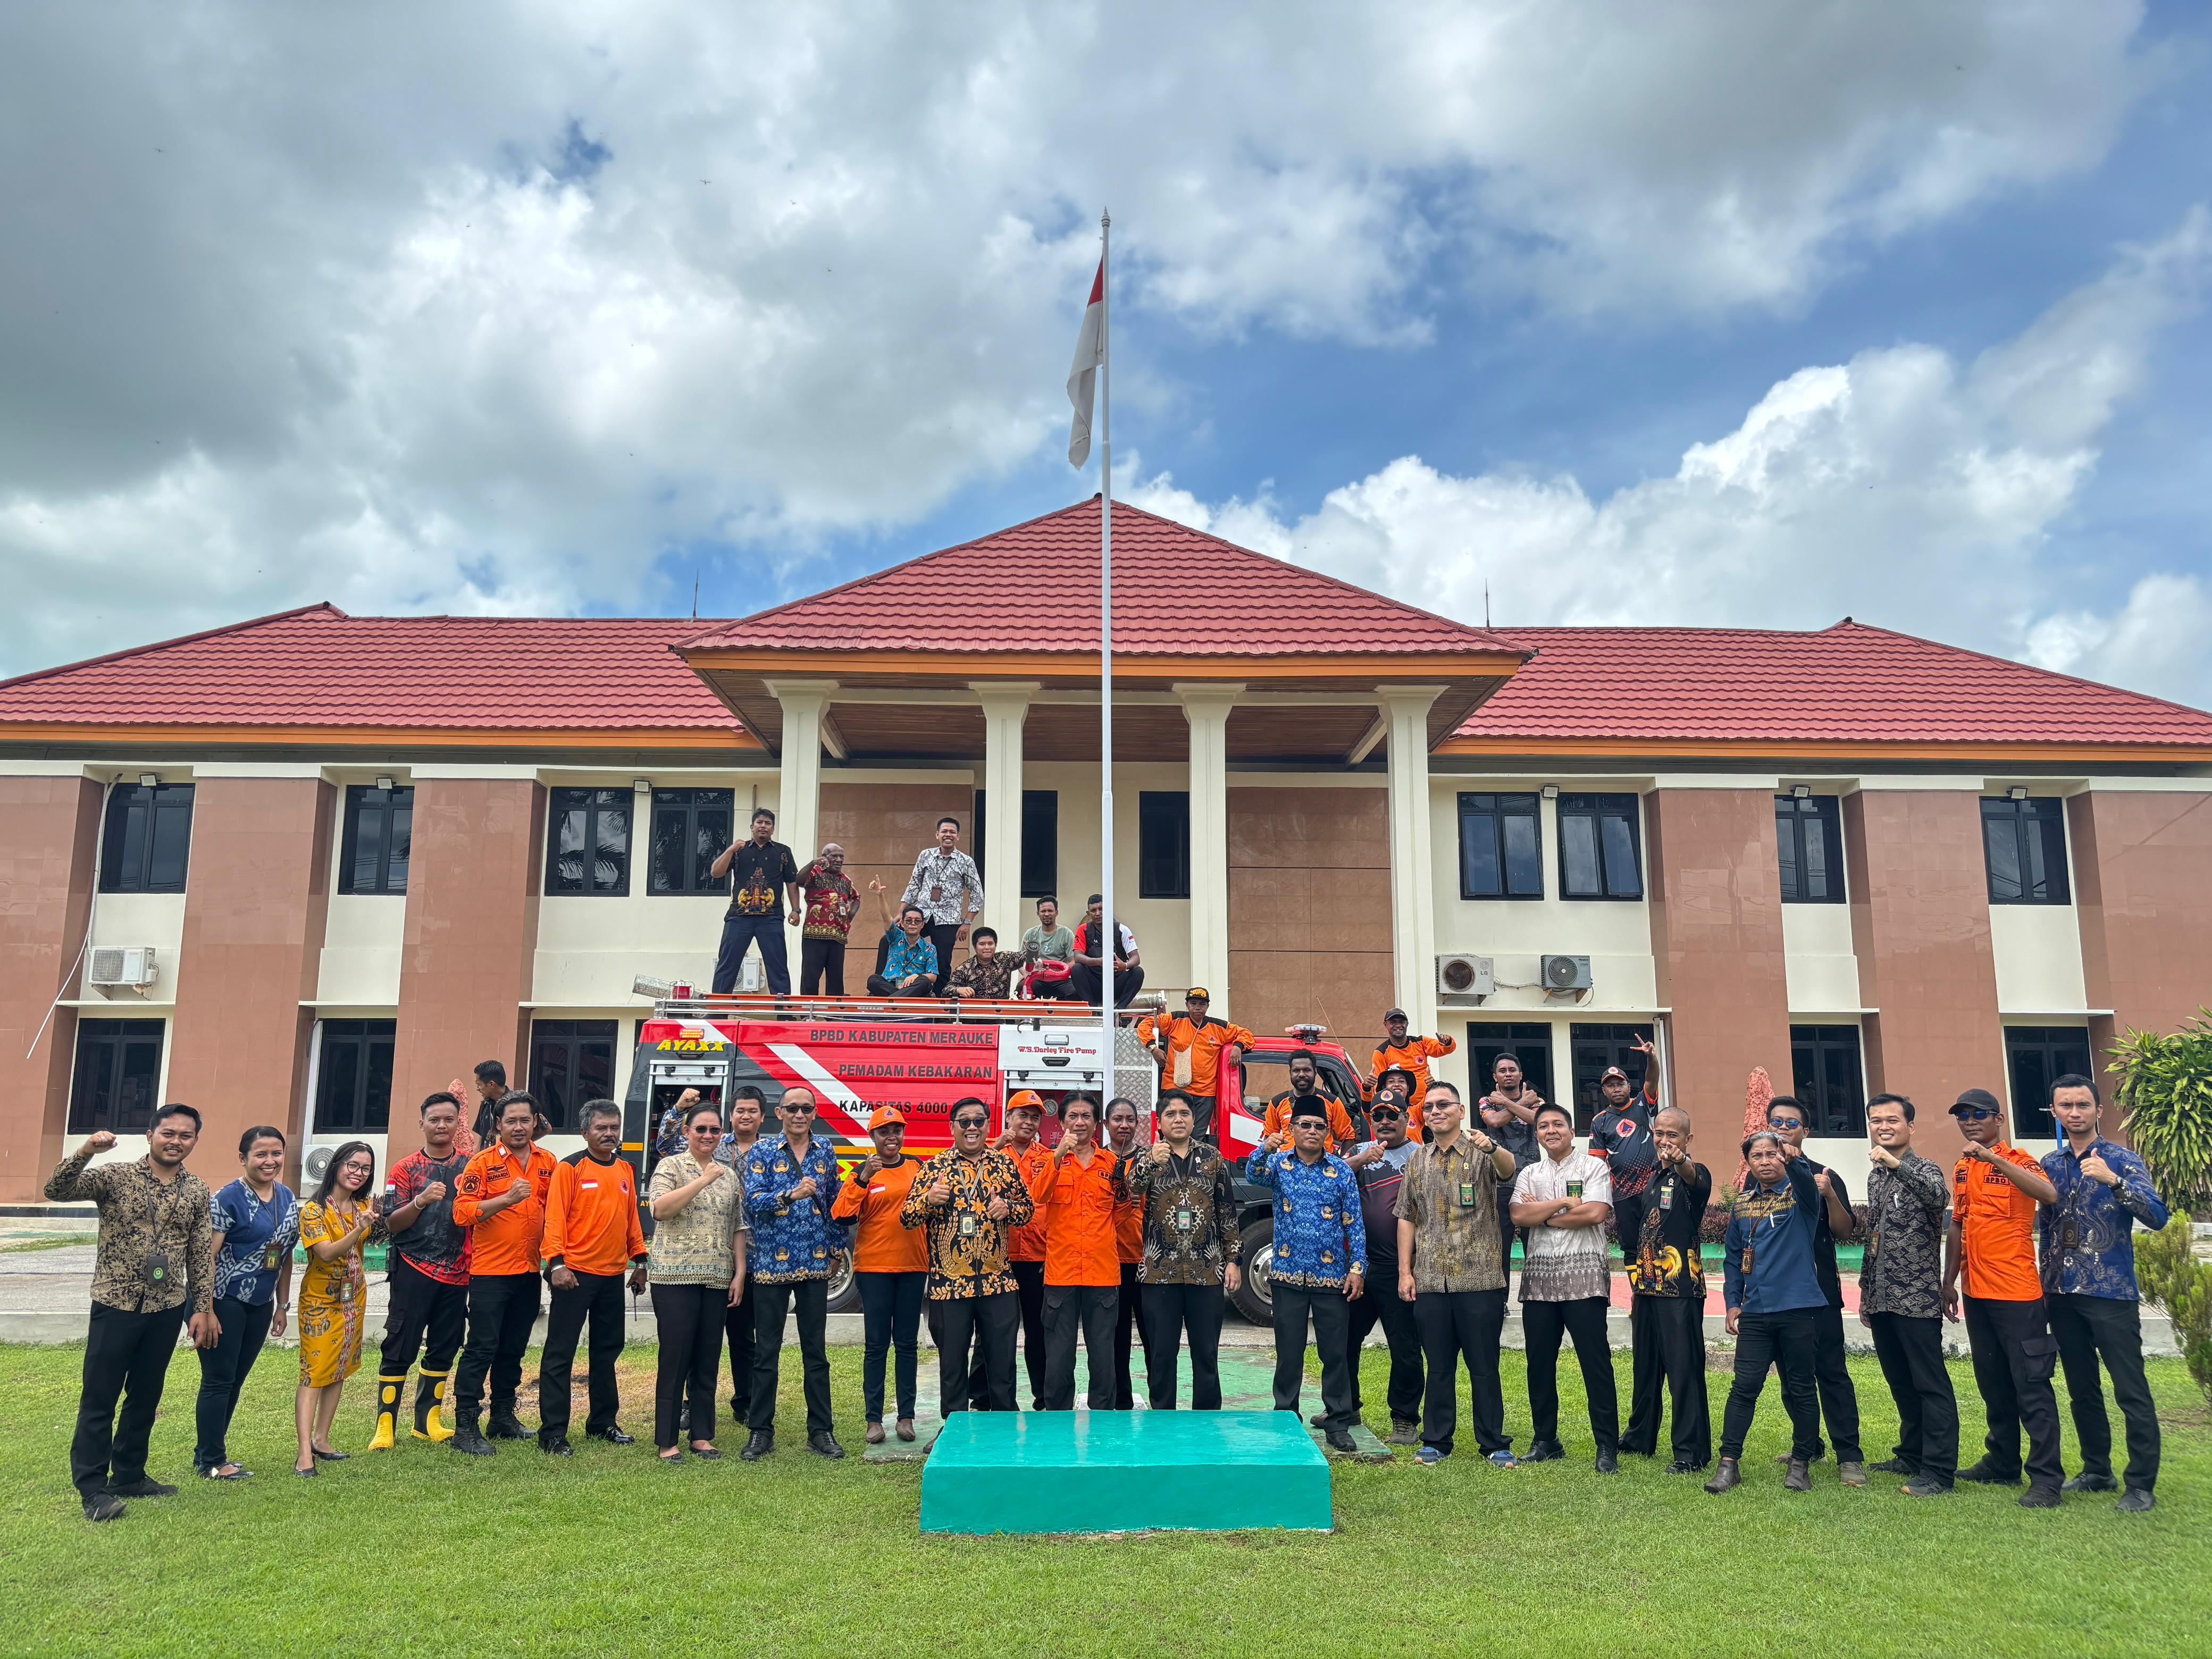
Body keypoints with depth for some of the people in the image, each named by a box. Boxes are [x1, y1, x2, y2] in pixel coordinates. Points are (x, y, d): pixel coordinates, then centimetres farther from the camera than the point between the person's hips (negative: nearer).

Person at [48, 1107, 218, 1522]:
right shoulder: (115, 1177, -7)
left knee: (146, 1397, 14)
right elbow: (57, 1191, -20)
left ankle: (129, 1475, 28)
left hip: (166, 1310, 4)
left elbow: (202, 1255, 7)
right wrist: (85, 1152, -36)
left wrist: (203, 1309, 6)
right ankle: (93, 1489, 10)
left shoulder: (198, 1192, 4)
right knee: (99, 1399, 1)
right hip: (116, 1305, -4)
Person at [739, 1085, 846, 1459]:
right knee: (766, 1352, 5)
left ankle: (820, 1431, 14)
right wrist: (791, 1194, -28)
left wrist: (836, 1247, 12)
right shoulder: (762, 1152, -1)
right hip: (772, 1264, -2)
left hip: (815, 1264, 2)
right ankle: (760, 1431, 16)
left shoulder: (825, 1151, 8)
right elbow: (752, 1201, -13)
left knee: (816, 1351, 7)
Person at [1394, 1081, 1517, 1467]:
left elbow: (1508, 1170, -25)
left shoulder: (1482, 1152, -1)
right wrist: (1405, 1271, 5)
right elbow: (1406, 1218, 13)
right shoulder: (1417, 1160, 11)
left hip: (1480, 1280, -3)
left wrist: (1492, 1147, -47)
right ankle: (1436, 1441, 20)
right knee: (1438, 1366, 11)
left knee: (1484, 1366, 5)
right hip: (1430, 1282, 3)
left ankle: (1495, 1444, 16)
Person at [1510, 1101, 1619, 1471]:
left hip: (1583, 1273, -4)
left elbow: (1595, 1213, -12)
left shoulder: (1594, 1167, 3)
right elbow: (1519, 1216, -1)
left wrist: (1543, 1215, -4)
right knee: (1539, 1362, 8)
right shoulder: (1529, 1174, 15)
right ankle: (1545, 1440, 21)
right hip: (1539, 1276, 4)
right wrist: (1564, 1203, -7)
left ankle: (1608, 1447, 1)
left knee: (1596, 1361, -5)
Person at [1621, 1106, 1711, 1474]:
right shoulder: (1648, 1176, 14)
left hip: (1681, 1288, -7)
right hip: (1646, 1287, 7)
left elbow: (1696, 1179, -35)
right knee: (1644, 1367, 16)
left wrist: (1680, 1162, -57)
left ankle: (1691, 1451, 3)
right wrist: (1634, 1272, 18)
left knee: (1685, 1369, -5)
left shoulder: (1694, 1174, -7)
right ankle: (1640, 1438, 29)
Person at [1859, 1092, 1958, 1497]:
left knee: (1931, 1386, -3)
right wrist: (1865, 1295, 20)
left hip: (1917, 1297, -8)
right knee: (1901, 1384, 16)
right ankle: (1912, 1456, 27)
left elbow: (1940, 1196, -33)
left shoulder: (1923, 1170, -8)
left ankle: (1938, 1471, 1)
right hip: (1882, 1300, 8)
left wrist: (1897, 1164, -39)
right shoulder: (1875, 1177, 14)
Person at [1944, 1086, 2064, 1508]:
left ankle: (2046, 1478, 2)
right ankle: (2002, 1464, 26)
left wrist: (1993, 1158, -34)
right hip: (1976, 1294, 7)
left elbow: (2049, 1194, -30)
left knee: (2031, 1386, -3)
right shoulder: (1962, 1169, 11)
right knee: (1993, 1385, 16)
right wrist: (1949, 1281, 17)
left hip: (2017, 1292, -7)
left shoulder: (2017, 1160, -8)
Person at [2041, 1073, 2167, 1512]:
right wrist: (2047, 1281, 13)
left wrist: (2113, 1181, -31)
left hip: (2112, 1293, -5)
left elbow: (2158, 1217, -17)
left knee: (2131, 1391, -3)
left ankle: (2141, 1485, 6)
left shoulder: (2121, 1159, -5)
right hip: (2063, 1294, 5)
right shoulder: (2049, 1164, 9)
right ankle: (2097, 1471, 25)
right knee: (2081, 1389, 13)